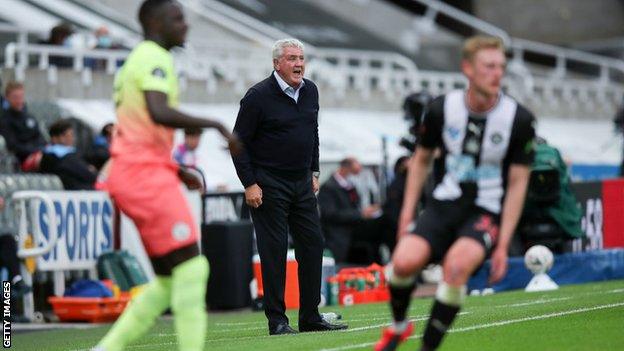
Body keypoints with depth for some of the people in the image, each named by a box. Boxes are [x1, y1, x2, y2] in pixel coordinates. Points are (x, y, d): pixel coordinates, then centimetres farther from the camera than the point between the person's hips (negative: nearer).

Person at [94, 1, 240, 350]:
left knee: (169, 279, 10)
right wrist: (217, 125, -20)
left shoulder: (137, 60, 23)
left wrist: (177, 171, 22)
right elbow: (158, 112, -26)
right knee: (191, 267, -11)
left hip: (129, 174, 10)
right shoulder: (156, 59, -8)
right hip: (145, 174, -10)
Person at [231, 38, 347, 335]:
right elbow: (239, 142, -10)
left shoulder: (310, 91, 8)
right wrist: (249, 184, -14)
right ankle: (277, 321, -1)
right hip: (268, 184, -7)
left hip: (302, 184, 7)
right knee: (274, 250, -5)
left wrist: (313, 172, 16)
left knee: (312, 244, 5)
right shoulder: (258, 96, -12)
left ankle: (310, 317, 12)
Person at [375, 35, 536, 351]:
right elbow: (421, 159, 12)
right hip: (444, 204, 2)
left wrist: (503, 244, -9)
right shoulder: (442, 109, -3)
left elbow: (517, 183, -4)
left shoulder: (519, 119, -8)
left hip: (486, 211, -2)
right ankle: (399, 326, 8)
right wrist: (407, 212, 5)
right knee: (405, 260, -25)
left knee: (457, 264, -32)